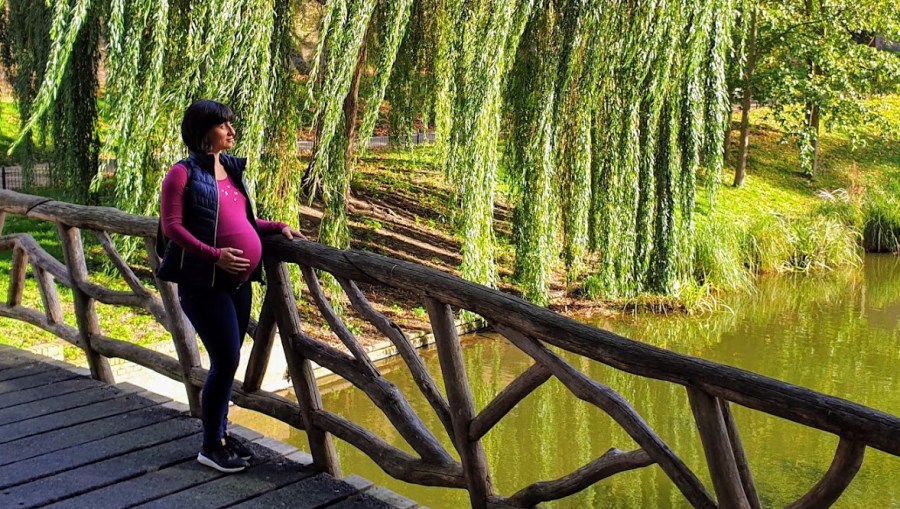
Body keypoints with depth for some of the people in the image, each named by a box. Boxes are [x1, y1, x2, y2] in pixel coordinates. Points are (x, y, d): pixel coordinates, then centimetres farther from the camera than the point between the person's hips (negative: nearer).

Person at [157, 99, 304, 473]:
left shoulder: (232, 170, 14)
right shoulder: (183, 173, -7)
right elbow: (171, 226, -14)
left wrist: (278, 227, 9)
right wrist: (213, 255, -24)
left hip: (239, 281, 7)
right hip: (203, 283, -7)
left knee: (228, 360, 13)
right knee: (226, 360, -8)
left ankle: (221, 432, 28)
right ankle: (210, 446, 7)